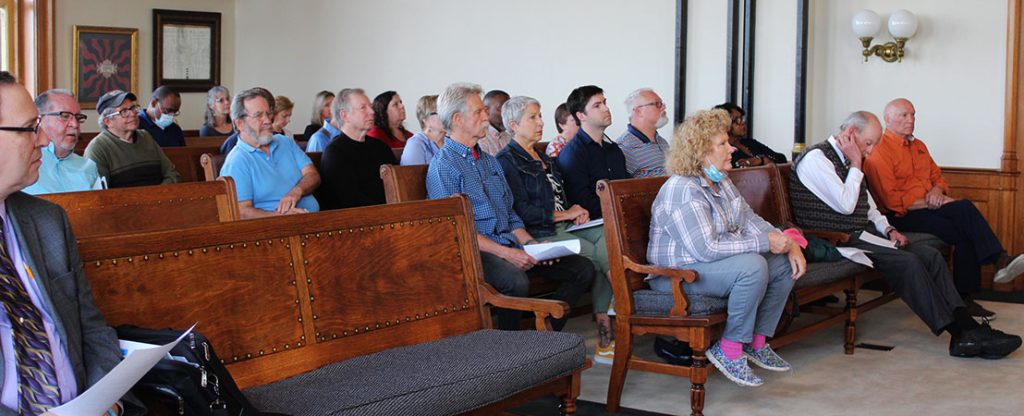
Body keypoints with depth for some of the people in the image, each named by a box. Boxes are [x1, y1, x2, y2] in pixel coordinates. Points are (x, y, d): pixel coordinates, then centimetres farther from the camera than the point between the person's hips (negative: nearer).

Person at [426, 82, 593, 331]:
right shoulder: (443, 166, -5)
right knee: (516, 281, -38)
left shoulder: (489, 161, 22)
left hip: (510, 244, 8)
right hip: (477, 251, -8)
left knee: (583, 269, -6)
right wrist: (505, 253, -19)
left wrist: (529, 243, 4)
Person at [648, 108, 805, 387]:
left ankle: (757, 342, 8)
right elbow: (706, 249, -30)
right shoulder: (682, 190, -24)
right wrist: (765, 242, -25)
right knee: (752, 265, -32)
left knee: (786, 263, 1)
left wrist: (789, 243, -7)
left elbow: (749, 220, 10)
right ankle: (729, 351, -18)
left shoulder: (721, 181, 8)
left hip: (722, 260, 10)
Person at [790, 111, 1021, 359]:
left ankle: (965, 326, -15)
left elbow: (869, 208, 26)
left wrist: (887, 229, 8)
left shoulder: (847, 161, 20)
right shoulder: (815, 158, -10)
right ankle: (959, 334, -20)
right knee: (907, 262, -24)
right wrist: (855, 166, -9)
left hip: (863, 234, 10)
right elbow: (845, 205, -19)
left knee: (930, 255, -8)